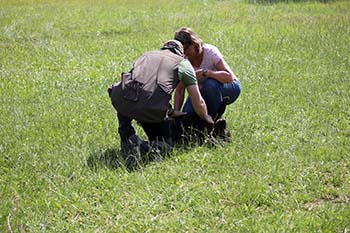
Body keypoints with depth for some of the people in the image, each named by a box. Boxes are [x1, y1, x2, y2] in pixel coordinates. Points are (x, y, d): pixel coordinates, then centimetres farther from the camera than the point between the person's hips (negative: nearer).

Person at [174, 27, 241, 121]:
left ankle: (213, 118, -15)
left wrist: (204, 72, -44)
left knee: (210, 84, -37)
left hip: (231, 87, -5)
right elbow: (179, 90, -11)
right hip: (204, 92, 5)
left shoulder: (210, 52, -26)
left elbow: (230, 77, -36)